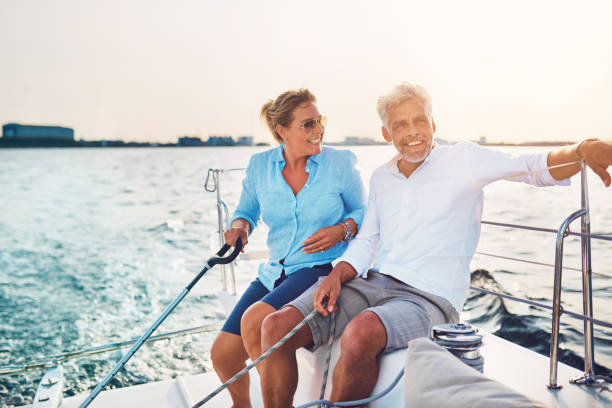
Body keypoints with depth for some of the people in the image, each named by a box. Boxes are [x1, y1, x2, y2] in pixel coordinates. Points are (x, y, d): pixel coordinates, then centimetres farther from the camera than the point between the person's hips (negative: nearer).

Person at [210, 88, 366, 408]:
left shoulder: (340, 162, -5)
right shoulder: (260, 165, 2)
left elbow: (364, 212, 5)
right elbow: (246, 210, 15)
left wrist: (341, 230, -15)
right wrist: (240, 226, -8)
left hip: (323, 267, -4)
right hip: (275, 272, 5)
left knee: (254, 320, -28)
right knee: (223, 354, 0)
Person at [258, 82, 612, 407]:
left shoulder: (462, 160, 2)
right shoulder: (381, 177, 17)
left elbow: (532, 167, -9)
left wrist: (581, 151, -31)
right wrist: (337, 276, -2)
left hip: (430, 296, -5)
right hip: (374, 283, 5)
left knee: (361, 333, -37)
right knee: (277, 327, -13)